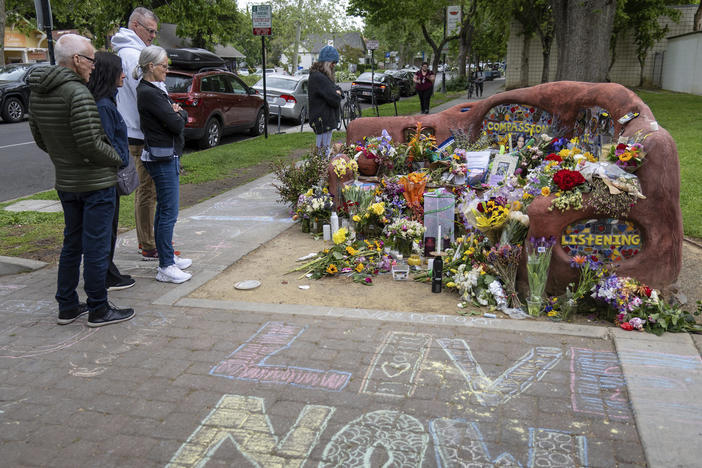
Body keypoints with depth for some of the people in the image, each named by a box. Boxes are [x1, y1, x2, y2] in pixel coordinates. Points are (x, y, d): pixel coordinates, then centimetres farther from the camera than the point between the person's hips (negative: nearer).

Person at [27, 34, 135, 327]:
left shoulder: (37, 93, 8)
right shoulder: (77, 92, -19)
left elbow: (39, 138, 16)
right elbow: (90, 143, -23)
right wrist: (116, 158, -7)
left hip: (65, 182, 8)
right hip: (96, 182, -8)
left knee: (72, 244, 18)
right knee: (96, 247, 1)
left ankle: (67, 307, 26)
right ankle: (98, 311, 11)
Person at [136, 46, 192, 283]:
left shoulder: (154, 90, 15)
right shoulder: (148, 93, -16)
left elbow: (183, 116, 16)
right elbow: (176, 125, -18)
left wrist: (177, 113, -4)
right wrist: (178, 116, 1)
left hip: (167, 156, 10)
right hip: (162, 158, -10)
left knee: (164, 210, 16)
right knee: (169, 212, -7)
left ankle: (168, 257, 26)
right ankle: (165, 267, -1)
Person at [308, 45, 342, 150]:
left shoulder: (322, 76, 16)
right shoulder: (318, 78, -19)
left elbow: (337, 89, 20)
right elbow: (334, 100, -23)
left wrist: (336, 92, -2)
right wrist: (337, 95, -1)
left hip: (327, 120, 11)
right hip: (323, 121, -11)